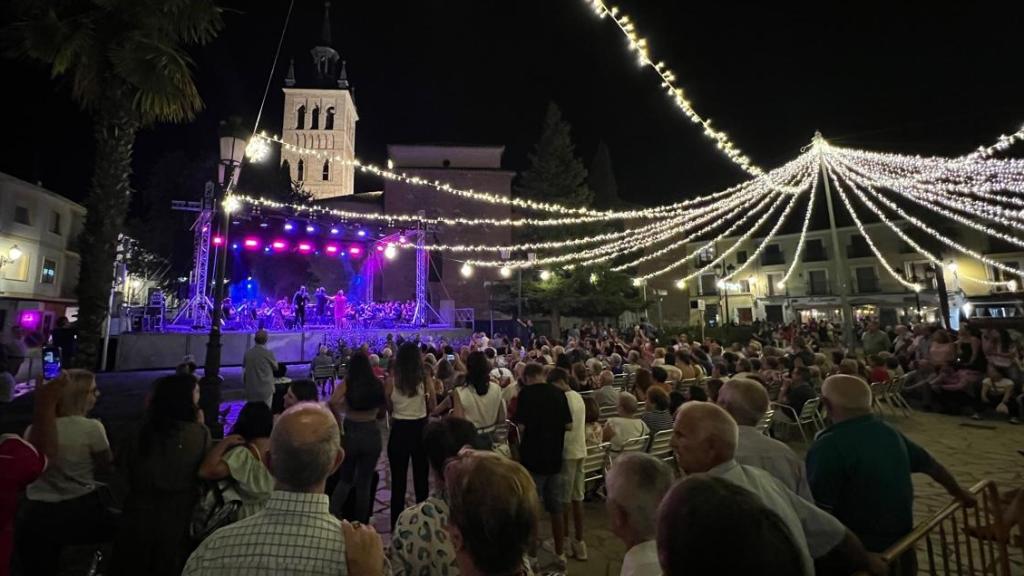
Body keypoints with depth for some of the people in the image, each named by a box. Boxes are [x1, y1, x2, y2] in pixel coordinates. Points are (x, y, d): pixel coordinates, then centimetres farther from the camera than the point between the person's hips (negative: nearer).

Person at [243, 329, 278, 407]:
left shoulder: (247, 353, -2)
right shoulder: (268, 353, -11)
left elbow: (244, 371, 7)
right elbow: (276, 368, 4)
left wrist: (245, 384, 19)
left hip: (251, 390, 4)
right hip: (265, 389, -4)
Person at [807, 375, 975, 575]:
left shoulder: (828, 446, -27)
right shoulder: (890, 432, -2)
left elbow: (819, 514, -29)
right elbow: (932, 466, 16)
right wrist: (959, 493, 35)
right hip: (901, 546, 7)